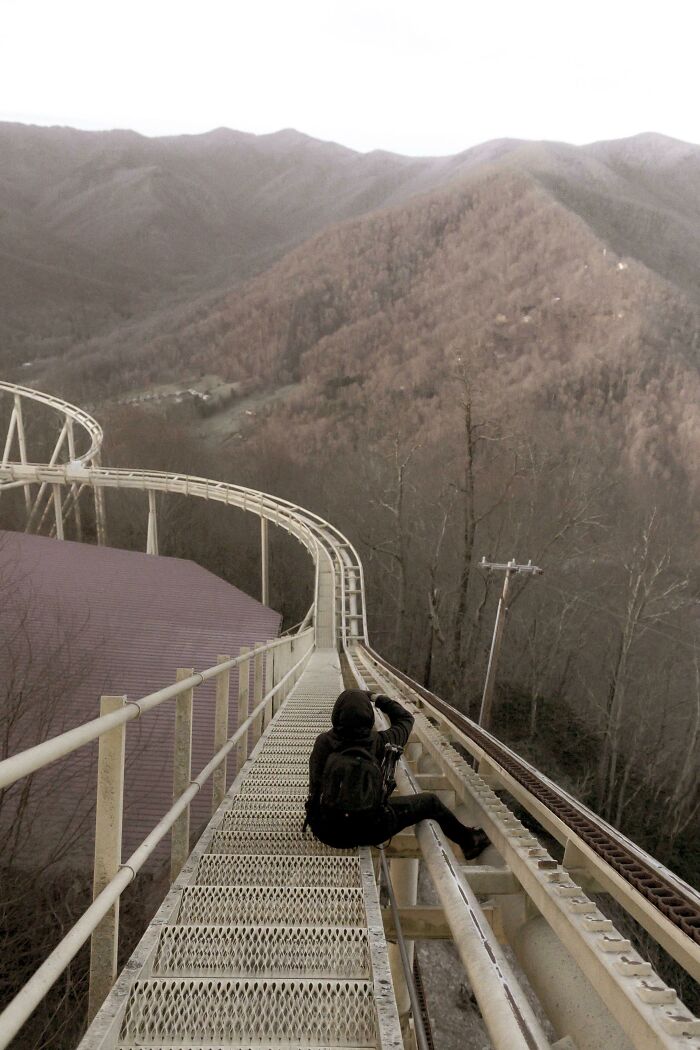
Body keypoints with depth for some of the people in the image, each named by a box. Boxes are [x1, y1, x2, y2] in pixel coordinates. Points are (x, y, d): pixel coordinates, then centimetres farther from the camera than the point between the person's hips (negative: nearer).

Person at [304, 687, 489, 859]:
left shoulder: (323, 742, -16)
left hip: (326, 830, 2)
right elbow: (405, 719, 4)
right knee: (430, 801, 17)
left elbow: (315, 785, -3)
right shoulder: (379, 742, -16)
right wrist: (380, 699, 15)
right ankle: (467, 840, 39)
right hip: (369, 831, -2)